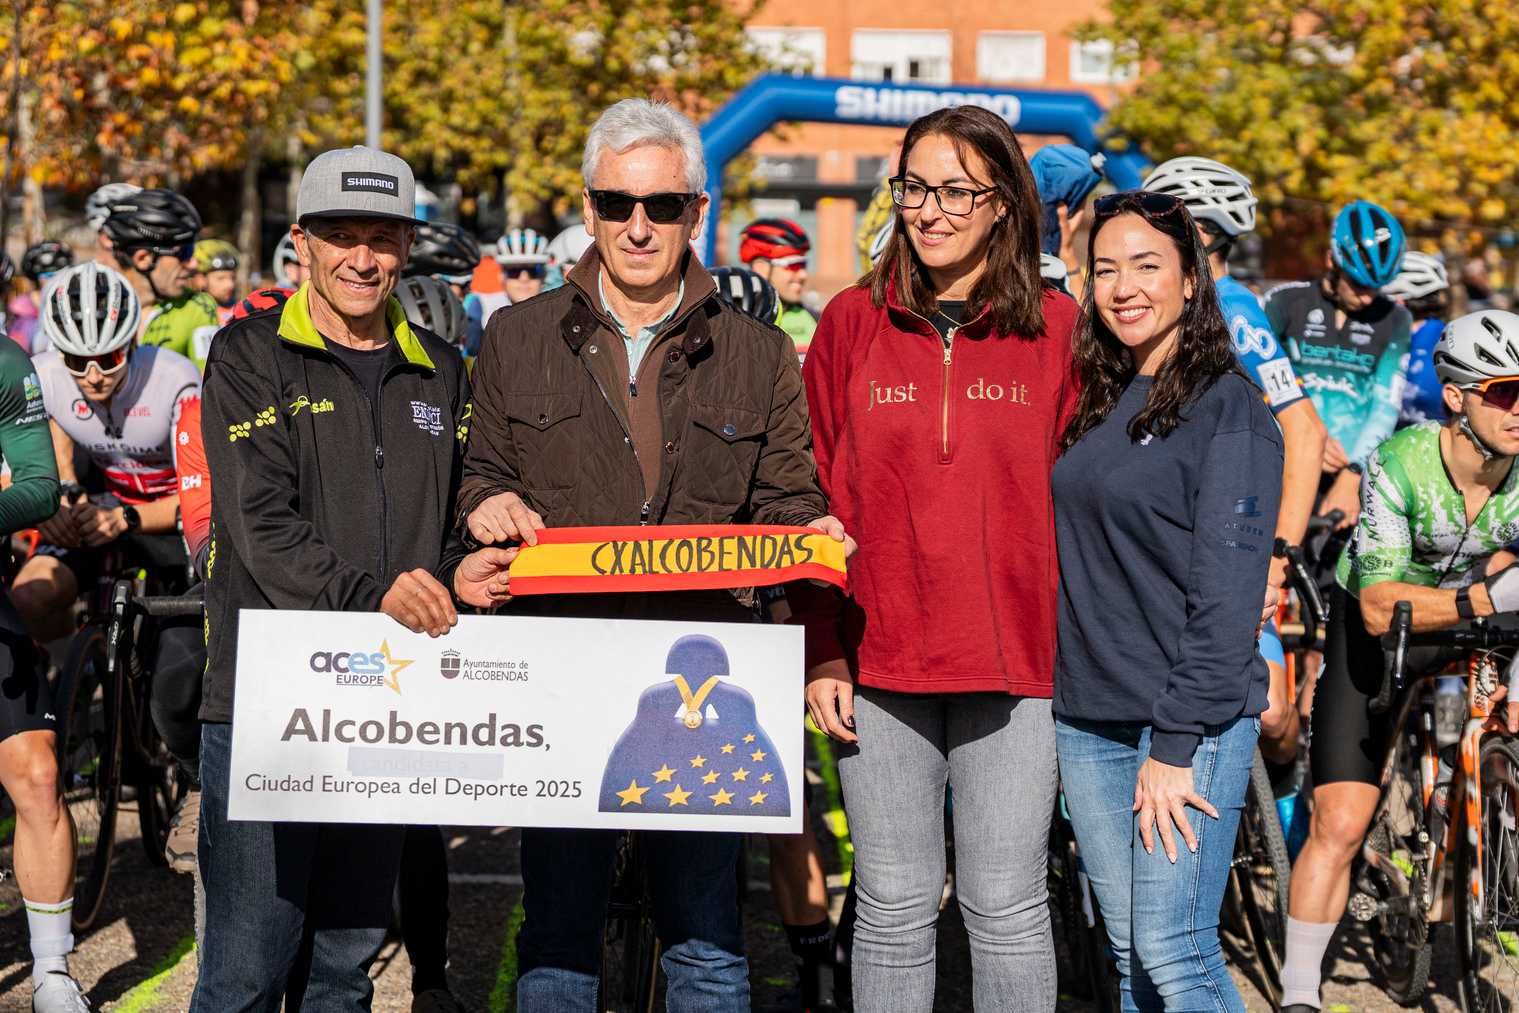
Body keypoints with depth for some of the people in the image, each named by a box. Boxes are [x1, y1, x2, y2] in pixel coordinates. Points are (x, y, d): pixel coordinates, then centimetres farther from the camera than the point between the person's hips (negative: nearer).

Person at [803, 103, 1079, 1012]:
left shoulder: (1057, 329, 2)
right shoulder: (853, 322, 5)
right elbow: (815, 501, 6)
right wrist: (820, 654, 0)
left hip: (1016, 663, -1)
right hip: (880, 664, 1)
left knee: (1007, 908, 4)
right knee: (893, 907, 8)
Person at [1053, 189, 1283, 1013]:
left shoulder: (1228, 406, -7)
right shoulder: (1097, 404, 14)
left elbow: (1226, 589, -13)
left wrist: (1178, 746, -17)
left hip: (1191, 722, -6)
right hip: (1086, 719, 7)